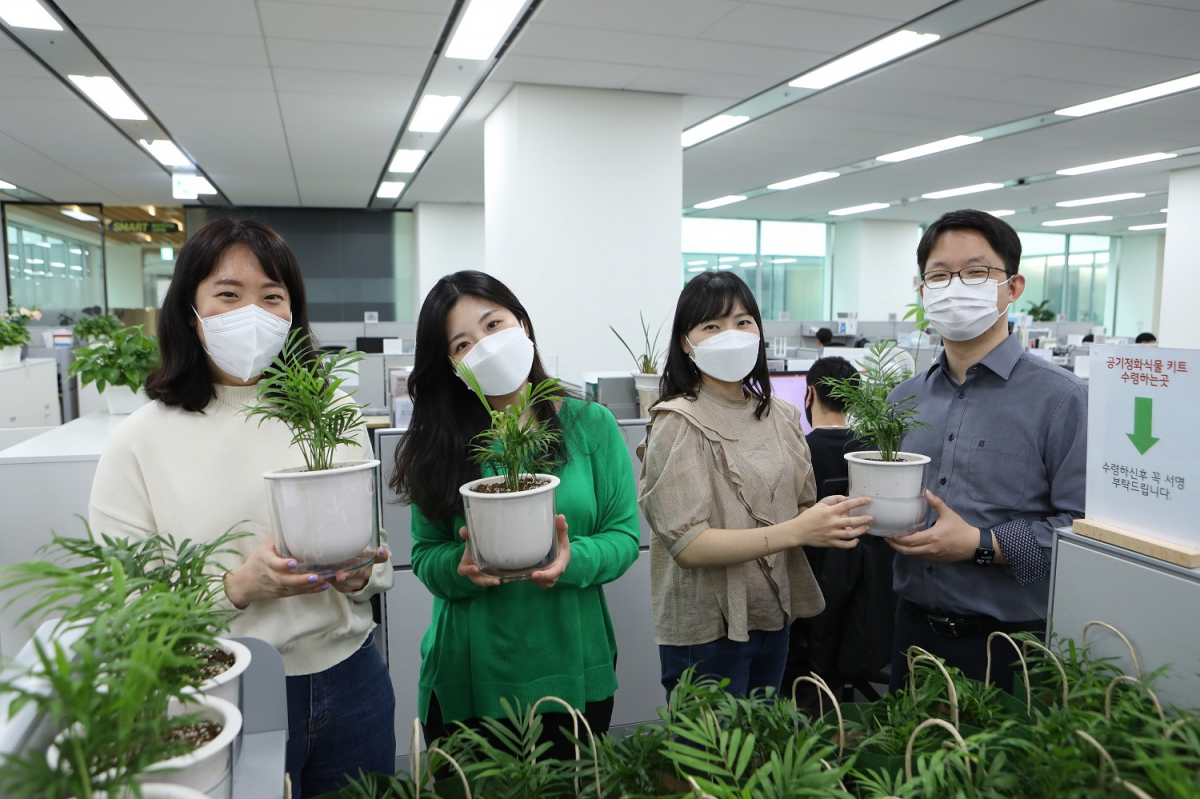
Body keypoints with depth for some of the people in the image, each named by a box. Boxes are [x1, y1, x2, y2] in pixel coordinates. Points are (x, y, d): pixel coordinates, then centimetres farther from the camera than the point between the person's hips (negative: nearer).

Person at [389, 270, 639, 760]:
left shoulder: (590, 425, -5)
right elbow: (425, 555, -1)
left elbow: (623, 535, -4)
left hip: (572, 675, 0)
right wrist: (461, 566, -21)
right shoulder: (439, 444, -3)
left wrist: (573, 560, -23)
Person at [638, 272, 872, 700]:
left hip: (773, 617, 6)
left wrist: (834, 519, -13)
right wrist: (796, 531, -27)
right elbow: (688, 544, -21)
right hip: (708, 628, -6)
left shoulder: (781, 416, 5)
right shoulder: (679, 423, -14)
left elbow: (800, 512, 9)